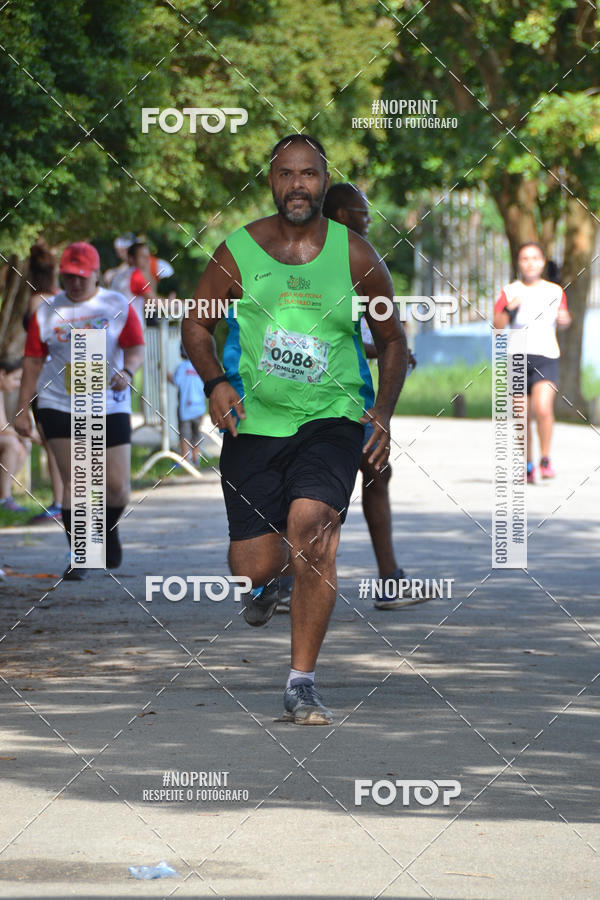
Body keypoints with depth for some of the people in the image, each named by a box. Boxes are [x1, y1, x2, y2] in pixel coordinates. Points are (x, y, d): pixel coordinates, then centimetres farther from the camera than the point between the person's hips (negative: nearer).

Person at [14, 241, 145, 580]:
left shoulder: (118, 306, 3)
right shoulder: (47, 313, 5)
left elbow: (136, 348, -4)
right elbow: (33, 362, 7)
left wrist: (127, 372, -26)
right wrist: (22, 410, 3)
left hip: (109, 407, 0)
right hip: (59, 408, 0)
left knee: (117, 485, 0)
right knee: (75, 480, -8)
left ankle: (110, 528, 33)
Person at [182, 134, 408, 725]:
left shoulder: (356, 257, 2)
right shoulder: (238, 252, 1)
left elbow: (392, 339, 12)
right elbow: (196, 324, 11)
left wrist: (383, 415, 1)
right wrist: (215, 382, -7)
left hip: (333, 418, -1)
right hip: (253, 421, 1)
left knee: (311, 526, -24)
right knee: (253, 563, -2)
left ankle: (301, 684, -17)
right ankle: (270, 576, 41)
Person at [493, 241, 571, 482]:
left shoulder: (555, 292, 8)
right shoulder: (509, 292, 4)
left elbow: (562, 322, 22)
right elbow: (497, 326, -3)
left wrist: (565, 319, 0)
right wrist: (509, 309, -19)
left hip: (546, 357, -1)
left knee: (542, 408, -21)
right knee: (523, 417, 4)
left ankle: (545, 460, -7)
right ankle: (528, 465, 20)